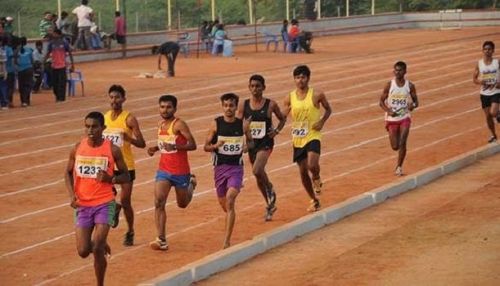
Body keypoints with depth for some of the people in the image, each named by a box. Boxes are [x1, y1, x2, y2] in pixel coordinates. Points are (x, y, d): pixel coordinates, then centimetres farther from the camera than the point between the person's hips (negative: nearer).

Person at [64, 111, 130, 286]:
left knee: (97, 250, -12)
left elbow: (126, 176, 2)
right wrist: (72, 195, -4)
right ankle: (101, 244, 35)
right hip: (82, 205, 3)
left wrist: (110, 179, -19)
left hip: (104, 204, -3)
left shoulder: (112, 150, -7)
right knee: (83, 251, 0)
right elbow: (68, 173, 13)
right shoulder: (77, 149, -1)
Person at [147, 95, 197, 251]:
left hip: (180, 172, -4)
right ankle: (161, 240, -14)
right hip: (164, 170, 4)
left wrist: (175, 146, -33)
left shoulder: (179, 124, -15)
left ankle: (191, 183, 49)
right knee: (159, 202, -14)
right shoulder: (160, 124, 6)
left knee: (183, 203, 16)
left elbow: (192, 145, -19)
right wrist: (155, 148, 5)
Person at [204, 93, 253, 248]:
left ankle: (226, 240, -21)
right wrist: (215, 146, -20)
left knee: (230, 201, -20)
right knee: (223, 203, 14)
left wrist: (247, 146, -9)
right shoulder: (216, 124, -3)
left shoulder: (243, 124, -3)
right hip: (220, 167, 2)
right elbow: (206, 147, 2)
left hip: (236, 167, -2)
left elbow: (251, 142, 14)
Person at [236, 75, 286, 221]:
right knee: (258, 176, 12)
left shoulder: (271, 104, -5)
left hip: (266, 142, -4)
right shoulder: (244, 105, 0)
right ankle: (270, 205, 30)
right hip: (251, 143, 4)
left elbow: (282, 119, 9)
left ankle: (270, 189, 5)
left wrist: (276, 130, -7)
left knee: (257, 170, -26)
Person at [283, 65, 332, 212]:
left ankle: (316, 178, 11)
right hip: (297, 139, 4)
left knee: (312, 165, -25)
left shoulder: (316, 95, -6)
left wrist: (322, 122, -9)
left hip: (313, 136, -3)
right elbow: (283, 117, 8)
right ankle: (314, 200, 26)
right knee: (303, 172, 7)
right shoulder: (290, 98, 1)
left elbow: (328, 109, 8)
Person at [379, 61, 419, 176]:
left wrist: (413, 105, -20)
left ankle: (399, 167, 2)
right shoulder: (389, 85, -6)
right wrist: (388, 111, -19)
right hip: (392, 119, 0)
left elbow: (416, 101, 5)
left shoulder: (410, 86, -4)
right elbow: (381, 101, 0)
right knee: (395, 146, 3)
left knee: (402, 143, -15)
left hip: (405, 118, 0)